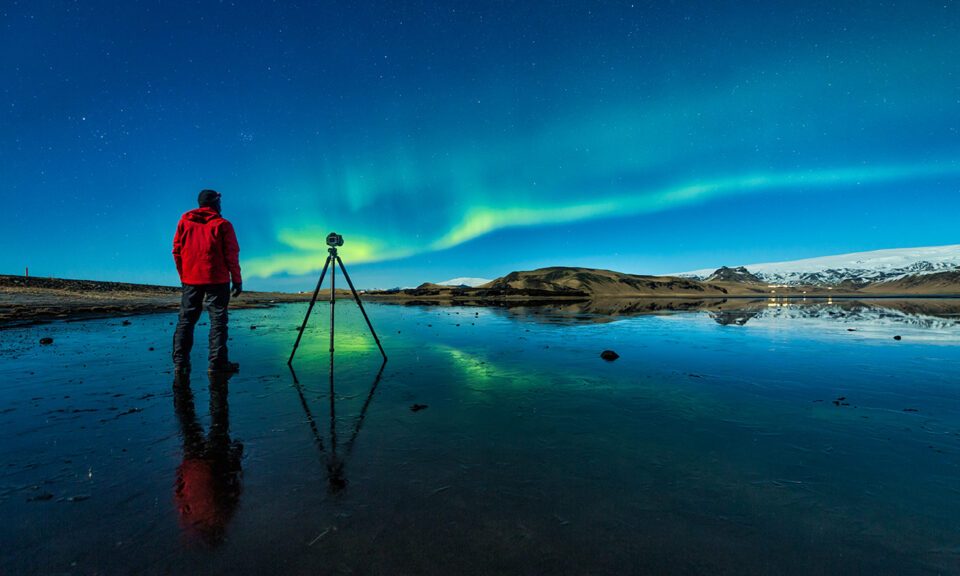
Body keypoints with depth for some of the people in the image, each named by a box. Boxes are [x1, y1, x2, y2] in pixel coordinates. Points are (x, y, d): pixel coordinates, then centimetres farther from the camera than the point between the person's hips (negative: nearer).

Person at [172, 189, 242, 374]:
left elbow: (177, 250, 9)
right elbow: (231, 254, -5)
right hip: (217, 280, -4)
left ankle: (180, 362, 11)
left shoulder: (185, 220, 9)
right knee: (218, 320, -1)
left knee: (186, 320, 10)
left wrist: (183, 275, 17)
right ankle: (217, 362, -2)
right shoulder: (223, 225, -3)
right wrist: (237, 280, 0)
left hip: (190, 279, 4)